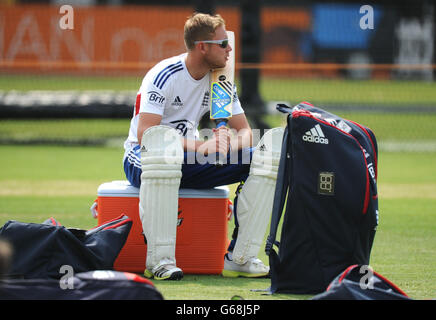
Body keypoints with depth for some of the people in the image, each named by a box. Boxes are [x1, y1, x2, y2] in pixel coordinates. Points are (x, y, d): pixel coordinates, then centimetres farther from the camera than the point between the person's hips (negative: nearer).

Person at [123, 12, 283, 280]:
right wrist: (202, 146, -37)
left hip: (190, 164, 6)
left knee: (264, 158, -12)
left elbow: (245, 132, 2)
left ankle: (240, 258, -15)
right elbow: (144, 134, -30)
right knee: (163, 147, -44)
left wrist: (227, 144, -24)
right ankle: (159, 260, -41)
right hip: (142, 163, -6)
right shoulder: (164, 76, -19)